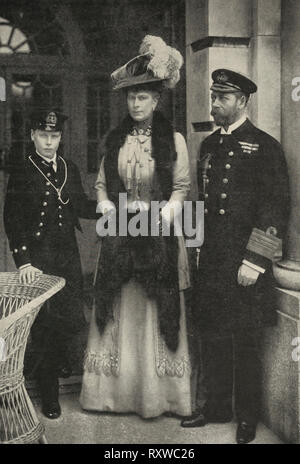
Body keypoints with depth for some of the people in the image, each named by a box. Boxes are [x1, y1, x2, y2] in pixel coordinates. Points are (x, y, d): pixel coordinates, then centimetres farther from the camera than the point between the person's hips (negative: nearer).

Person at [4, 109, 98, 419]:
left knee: (73, 318, 10)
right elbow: (13, 220, -9)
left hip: (68, 254, 5)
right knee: (44, 323, 1)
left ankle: (58, 357, 44)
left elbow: (81, 207, 13)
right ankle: (48, 392, 20)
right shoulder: (21, 174, -6)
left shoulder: (70, 170, 8)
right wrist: (23, 262, -17)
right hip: (38, 259, -5)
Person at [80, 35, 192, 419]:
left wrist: (164, 213, -15)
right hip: (120, 236, 3)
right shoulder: (115, 140, 10)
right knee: (118, 310, 6)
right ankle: (115, 390, 17)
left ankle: (160, 394, 13)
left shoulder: (173, 140, 0)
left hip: (158, 235, -3)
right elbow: (101, 183, 13)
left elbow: (182, 186, -1)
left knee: (157, 312, 1)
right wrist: (107, 206, -6)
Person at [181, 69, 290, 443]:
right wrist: (200, 249, 13)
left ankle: (247, 418, 21)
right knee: (211, 337, 13)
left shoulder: (265, 147, -6)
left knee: (244, 342, 4)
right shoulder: (209, 145, 14)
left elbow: (276, 208, -11)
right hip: (210, 261, 6)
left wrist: (254, 261, -15)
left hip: (243, 264, -6)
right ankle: (214, 406, 29)